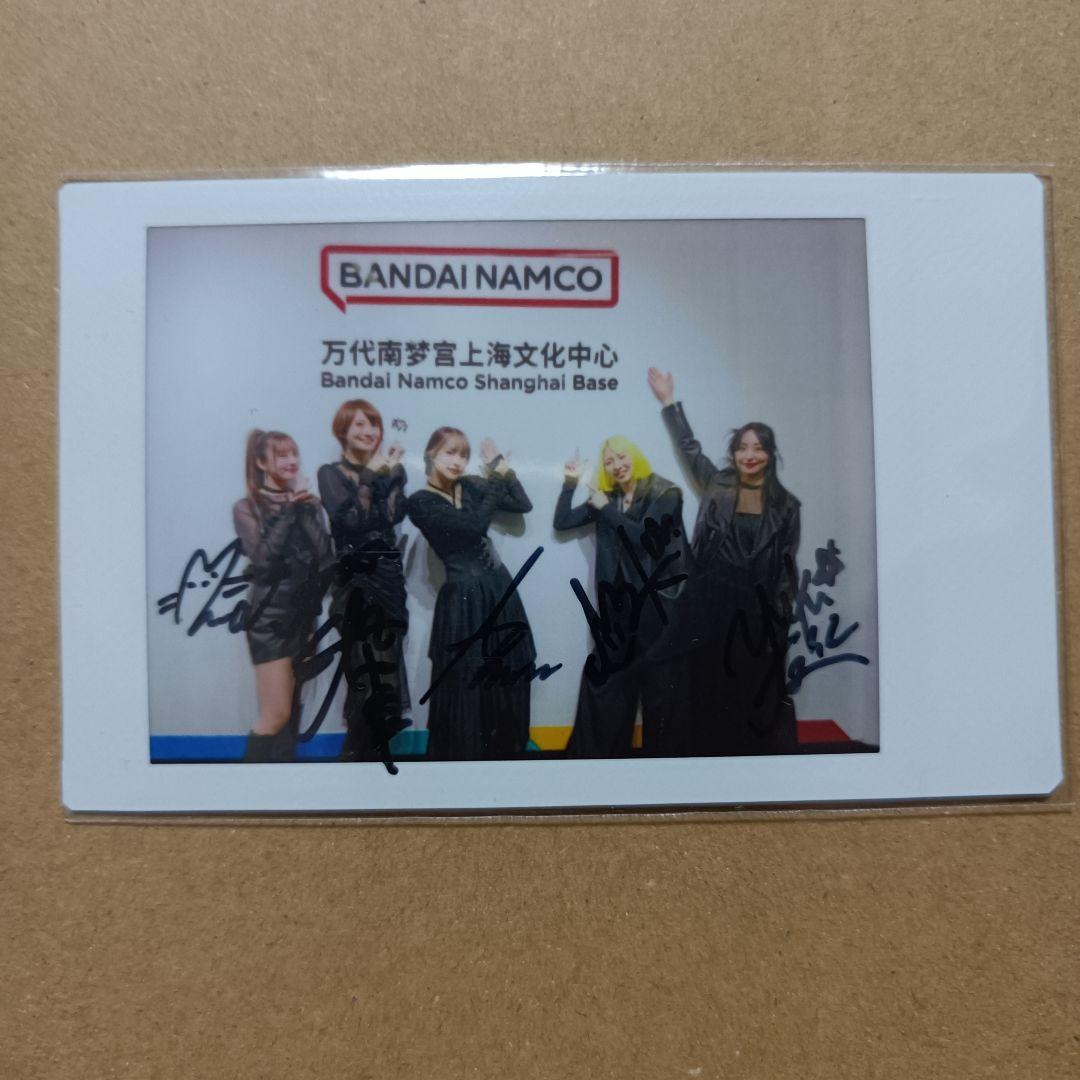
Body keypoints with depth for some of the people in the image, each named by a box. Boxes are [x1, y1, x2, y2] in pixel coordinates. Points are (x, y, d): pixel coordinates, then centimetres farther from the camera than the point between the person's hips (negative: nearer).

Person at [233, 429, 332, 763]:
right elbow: (263, 559, -19)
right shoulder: (247, 508, -4)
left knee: (291, 711, 11)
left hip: (304, 614, 5)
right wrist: (288, 510, -17)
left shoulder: (307, 503, 8)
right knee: (277, 715, -6)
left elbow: (324, 554, 0)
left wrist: (305, 509, -9)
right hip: (270, 617, -5)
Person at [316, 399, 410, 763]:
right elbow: (349, 519, -15)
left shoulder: (389, 469, 10)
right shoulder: (331, 473, 1)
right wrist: (372, 476, -12)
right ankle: (363, 752, 13)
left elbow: (394, 515, -7)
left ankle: (374, 750, 23)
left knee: (386, 663, 7)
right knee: (364, 669, -3)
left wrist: (391, 473, -11)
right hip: (354, 580, -4)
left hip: (388, 576, 4)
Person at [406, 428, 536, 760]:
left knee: (509, 679, 14)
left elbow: (523, 505, 7)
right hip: (464, 598, -6)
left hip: (500, 588, 6)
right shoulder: (420, 502, -9)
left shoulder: (469, 485, 8)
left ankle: (504, 751, 30)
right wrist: (497, 478, -15)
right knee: (465, 684, 4)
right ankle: (461, 755, 21)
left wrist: (501, 465, 1)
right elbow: (474, 525, -21)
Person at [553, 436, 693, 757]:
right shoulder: (606, 498, 11)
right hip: (616, 605, 5)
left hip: (657, 604, -4)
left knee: (660, 684, 1)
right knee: (608, 681, 8)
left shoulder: (665, 494, -3)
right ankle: (601, 751, 19)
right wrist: (570, 482, 3)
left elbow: (646, 536, -16)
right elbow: (562, 521, 10)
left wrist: (606, 509, -9)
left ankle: (664, 753, 14)